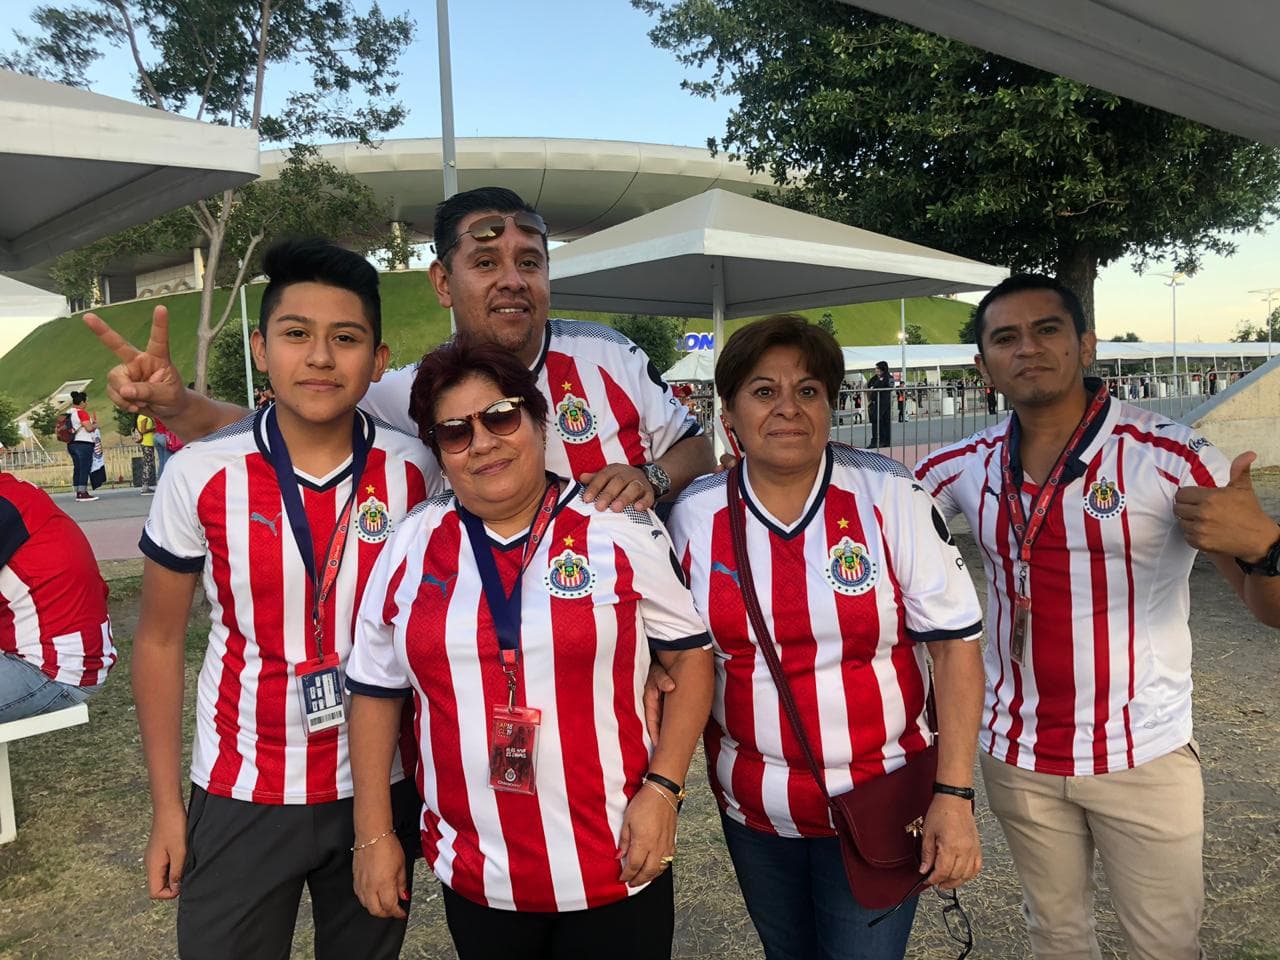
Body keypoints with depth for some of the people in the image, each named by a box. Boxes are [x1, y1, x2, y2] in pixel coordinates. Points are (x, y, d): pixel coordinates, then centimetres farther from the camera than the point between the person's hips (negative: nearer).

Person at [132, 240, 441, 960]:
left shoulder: (415, 472, -10)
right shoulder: (201, 475, -12)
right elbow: (160, 641, -1)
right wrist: (166, 807, 1)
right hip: (240, 797, -1)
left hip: (380, 790, 1)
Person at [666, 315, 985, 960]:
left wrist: (955, 795, -13)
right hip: (752, 809, 3)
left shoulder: (890, 497, -12)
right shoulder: (693, 516, -7)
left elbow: (955, 642, -10)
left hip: (878, 804, -2)